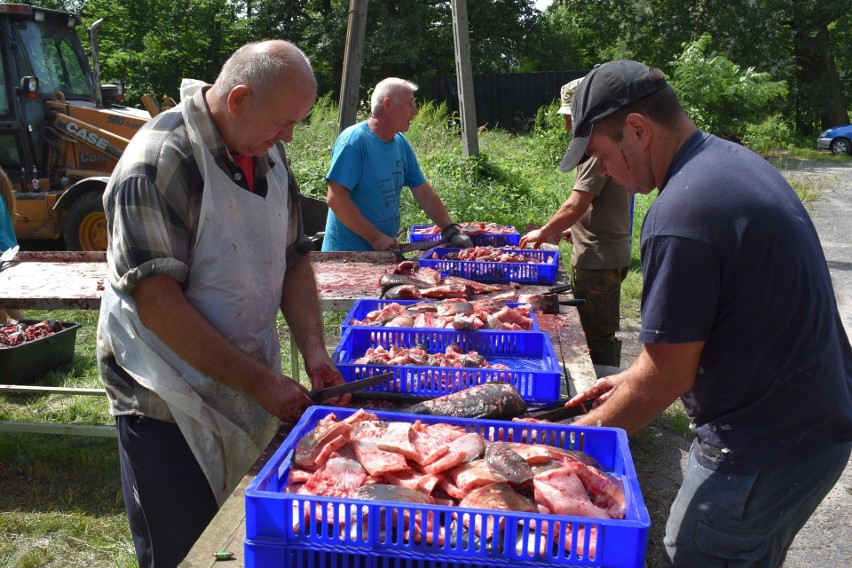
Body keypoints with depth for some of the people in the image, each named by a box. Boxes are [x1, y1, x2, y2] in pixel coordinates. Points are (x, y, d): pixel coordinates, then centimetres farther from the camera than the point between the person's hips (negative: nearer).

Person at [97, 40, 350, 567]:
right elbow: (157, 302, -24)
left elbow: (294, 258, 7)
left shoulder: (267, 154, 4)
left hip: (248, 396, 7)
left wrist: (315, 355, -5)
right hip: (171, 409, -7)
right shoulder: (160, 162, -20)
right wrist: (260, 383, -22)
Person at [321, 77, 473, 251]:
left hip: (386, 249, 7)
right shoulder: (354, 140, -16)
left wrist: (451, 232, 5)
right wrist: (375, 237, -21)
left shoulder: (401, 143, 6)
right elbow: (335, 198, -22)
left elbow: (424, 192, 11)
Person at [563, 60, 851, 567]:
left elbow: (670, 376, -20)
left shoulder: (681, 217, -26)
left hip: (763, 454, -9)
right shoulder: (736, 160, 6)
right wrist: (633, 379, 14)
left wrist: (586, 434, -6)